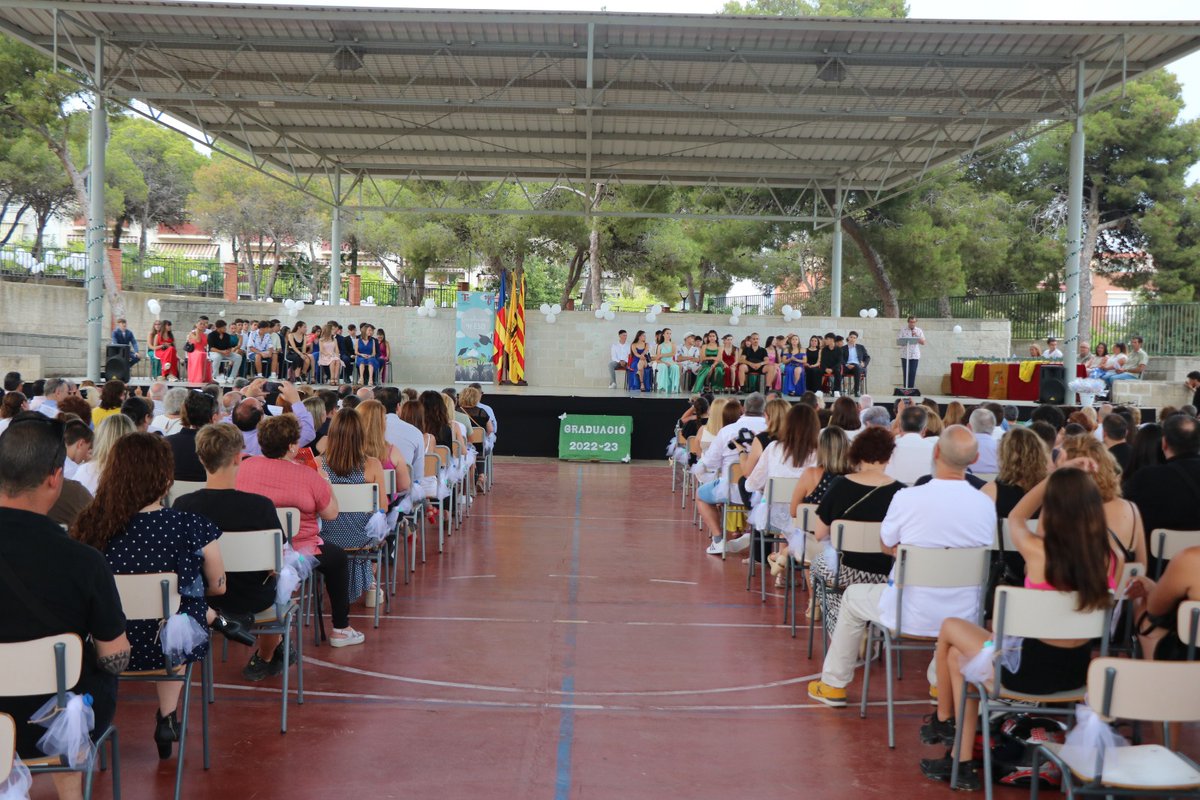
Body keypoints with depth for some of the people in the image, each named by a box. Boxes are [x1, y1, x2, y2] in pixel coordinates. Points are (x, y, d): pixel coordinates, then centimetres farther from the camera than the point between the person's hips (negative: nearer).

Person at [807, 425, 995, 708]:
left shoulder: (907, 499, -19)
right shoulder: (986, 504, -9)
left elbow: (887, 546, -1)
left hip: (912, 616, -3)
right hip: (964, 617, 3)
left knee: (853, 596, 25)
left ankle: (833, 685, 35)